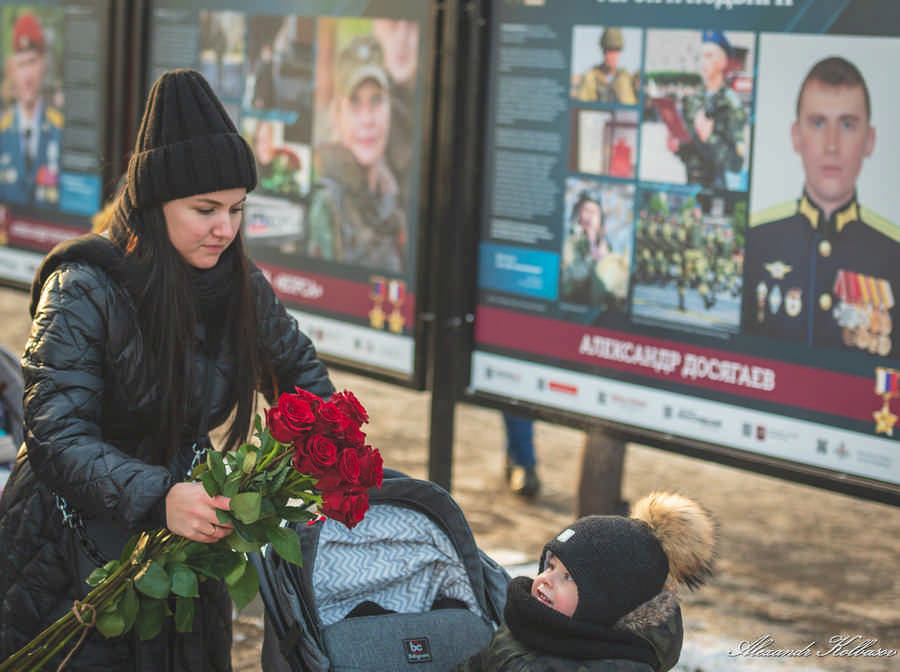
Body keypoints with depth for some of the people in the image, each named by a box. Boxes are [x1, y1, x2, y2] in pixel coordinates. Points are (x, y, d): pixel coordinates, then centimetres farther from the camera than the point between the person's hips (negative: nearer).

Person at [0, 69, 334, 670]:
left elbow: (299, 372, 17)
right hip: (68, 561, -5)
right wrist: (158, 499, -43)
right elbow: (57, 436, -27)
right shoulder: (83, 291, -19)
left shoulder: (242, 288, -2)